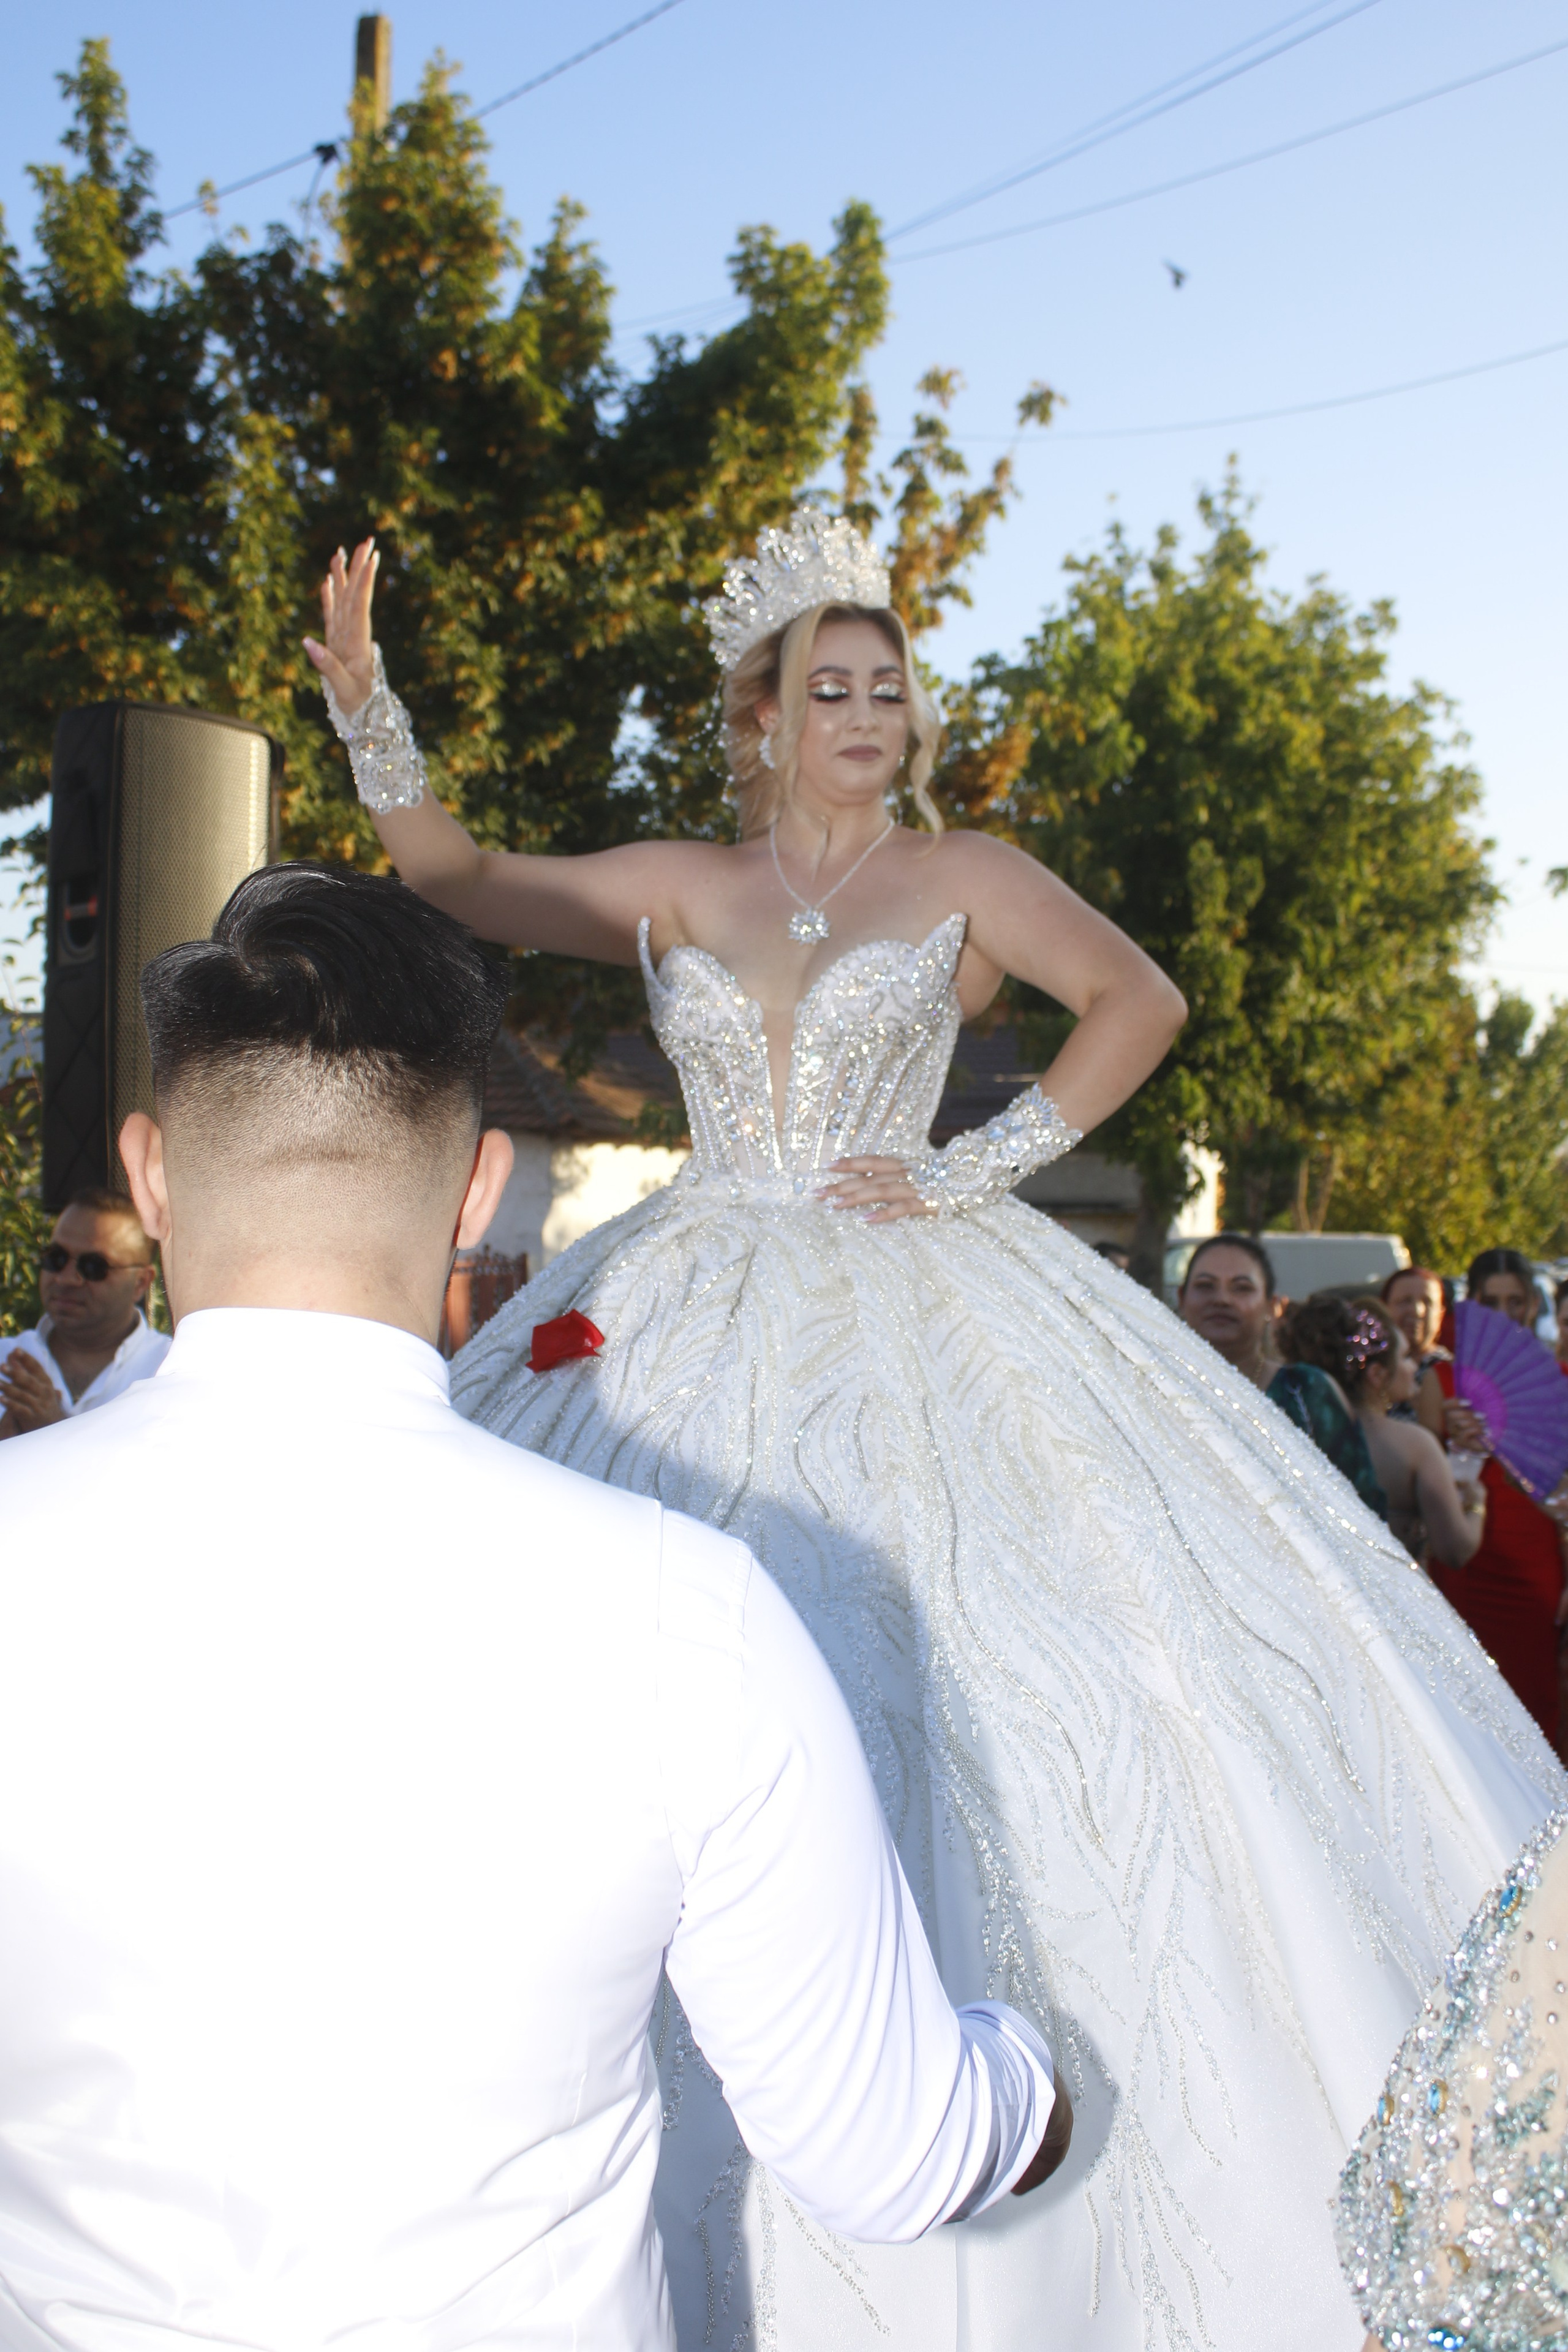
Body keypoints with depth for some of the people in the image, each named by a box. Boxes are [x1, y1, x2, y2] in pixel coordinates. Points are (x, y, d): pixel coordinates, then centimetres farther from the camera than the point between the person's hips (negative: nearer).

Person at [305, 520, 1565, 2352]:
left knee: (950, 1673, -8)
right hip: (700, 1328, 2)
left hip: (919, 1321, -2)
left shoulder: (965, 877, 6)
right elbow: (452, 880, 10)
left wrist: (971, 1172, -9)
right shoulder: (677, 889, 12)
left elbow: (1140, 1002, -5)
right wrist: (365, 704, -2)